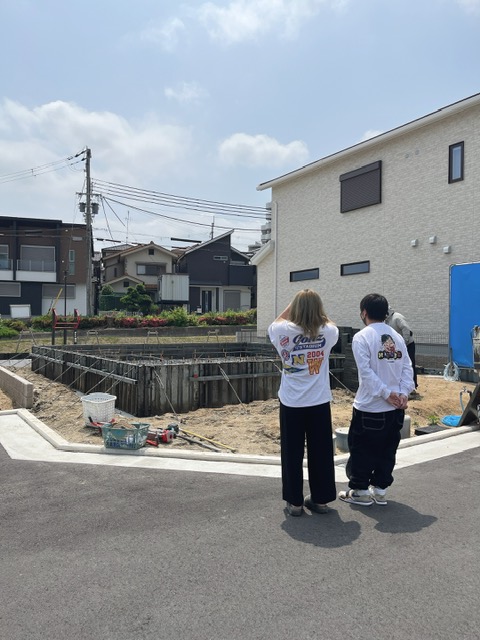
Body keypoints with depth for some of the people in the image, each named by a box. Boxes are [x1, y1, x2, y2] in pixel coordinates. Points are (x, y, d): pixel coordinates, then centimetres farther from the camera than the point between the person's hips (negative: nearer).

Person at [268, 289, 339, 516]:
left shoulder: (285, 332, -11)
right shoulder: (328, 332, -7)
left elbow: (275, 323, 14)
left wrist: (293, 304, 15)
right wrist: (316, 305, 17)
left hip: (291, 404, -1)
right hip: (319, 403, 1)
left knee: (292, 454, 10)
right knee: (321, 452, 13)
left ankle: (295, 502, 19)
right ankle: (320, 499, 24)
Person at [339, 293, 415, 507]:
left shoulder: (361, 337, -10)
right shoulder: (397, 337, 8)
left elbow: (366, 371, -18)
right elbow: (407, 367, 1)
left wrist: (386, 393, -15)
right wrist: (403, 393, -5)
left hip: (369, 407, -6)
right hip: (396, 408, 6)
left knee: (361, 450, 9)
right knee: (387, 450, 15)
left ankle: (360, 491, 17)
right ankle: (380, 489, 24)